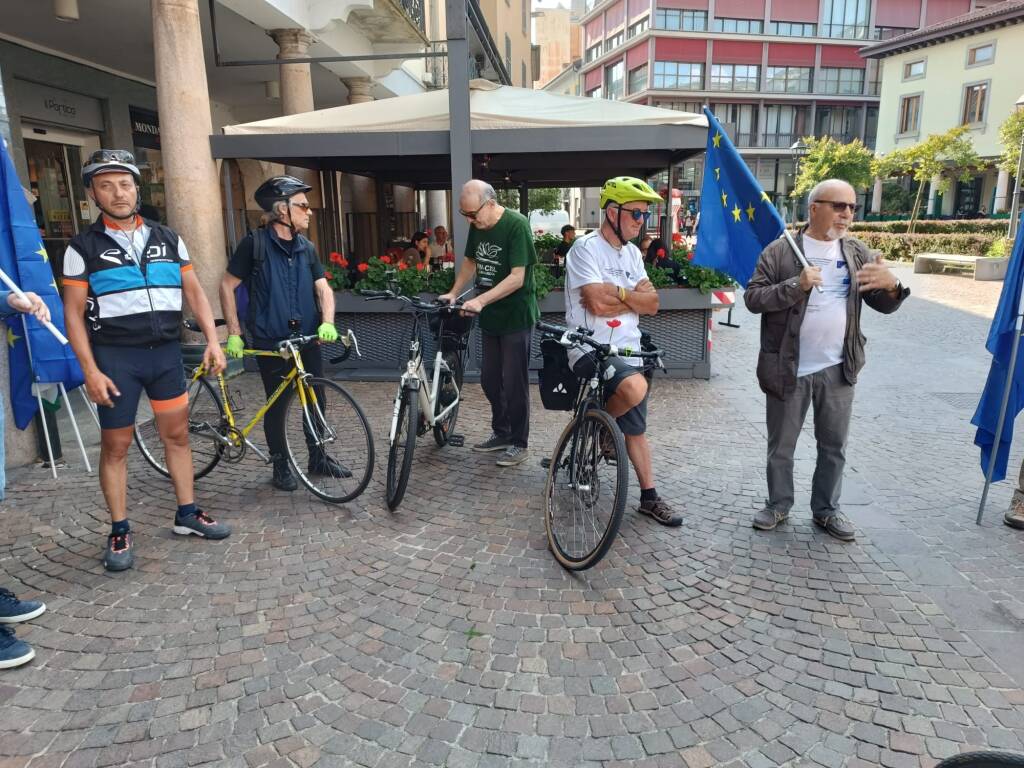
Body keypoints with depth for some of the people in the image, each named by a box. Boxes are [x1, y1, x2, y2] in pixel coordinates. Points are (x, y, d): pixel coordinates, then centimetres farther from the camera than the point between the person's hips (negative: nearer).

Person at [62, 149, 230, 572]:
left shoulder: (168, 239, 8)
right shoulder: (83, 247, -1)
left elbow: (194, 291, 9)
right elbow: (73, 313, -3)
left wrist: (212, 341, -2)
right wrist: (90, 370, -11)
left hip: (166, 352, 3)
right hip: (115, 356, -3)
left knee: (177, 434, 10)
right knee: (115, 445, 4)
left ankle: (187, 513, 24)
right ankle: (120, 532, 17)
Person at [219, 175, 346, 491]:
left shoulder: (307, 248, 7)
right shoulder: (254, 243, -8)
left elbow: (323, 288, 2)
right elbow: (227, 286, -4)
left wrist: (327, 322, -17)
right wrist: (234, 333, -8)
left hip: (307, 338, 5)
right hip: (270, 342, -4)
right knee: (278, 404, 5)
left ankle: (317, 457, 27)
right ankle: (280, 465, 21)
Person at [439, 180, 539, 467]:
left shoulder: (517, 225, -18)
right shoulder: (477, 226, 3)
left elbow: (517, 277, -23)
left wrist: (480, 300, -27)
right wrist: (453, 294, 6)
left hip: (515, 317, -7)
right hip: (490, 317, 7)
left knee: (514, 382, 0)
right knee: (489, 379, 13)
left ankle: (519, 443, 14)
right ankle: (501, 433, 30)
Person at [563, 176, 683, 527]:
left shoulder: (632, 253, 12)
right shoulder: (586, 247, -11)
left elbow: (651, 303, 4)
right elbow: (598, 303, -22)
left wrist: (617, 293, -11)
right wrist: (631, 296, -6)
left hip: (627, 352, 7)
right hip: (591, 351, -7)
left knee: (636, 429, 12)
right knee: (635, 387, -34)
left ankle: (649, 498, 23)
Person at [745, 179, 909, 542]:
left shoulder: (858, 253, 6)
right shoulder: (780, 251, -5)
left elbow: (885, 305, 7)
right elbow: (753, 298, -10)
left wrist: (891, 284, -17)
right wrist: (796, 285, -24)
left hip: (838, 369, 4)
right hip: (788, 369, -3)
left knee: (834, 446, 13)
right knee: (781, 445, 10)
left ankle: (826, 509, 30)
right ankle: (778, 505, 27)